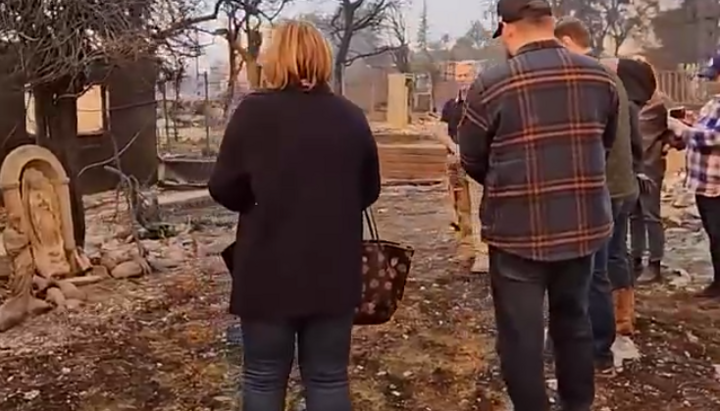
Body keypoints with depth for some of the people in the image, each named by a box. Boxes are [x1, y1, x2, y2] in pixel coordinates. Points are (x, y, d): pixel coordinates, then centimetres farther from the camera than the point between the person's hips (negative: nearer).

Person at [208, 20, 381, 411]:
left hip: (268, 271, -2)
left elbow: (224, 190, -6)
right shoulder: (351, 117, 1)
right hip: (334, 272, 2)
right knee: (329, 378, 14)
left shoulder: (253, 112, -9)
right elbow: (369, 191, 9)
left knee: (263, 378, 14)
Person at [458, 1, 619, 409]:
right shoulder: (600, 76, 0)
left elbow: (471, 159, -2)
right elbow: (605, 144, 11)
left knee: (522, 333, 8)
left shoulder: (491, 84, -13)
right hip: (584, 225, 5)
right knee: (575, 320, 22)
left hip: (518, 230, -5)